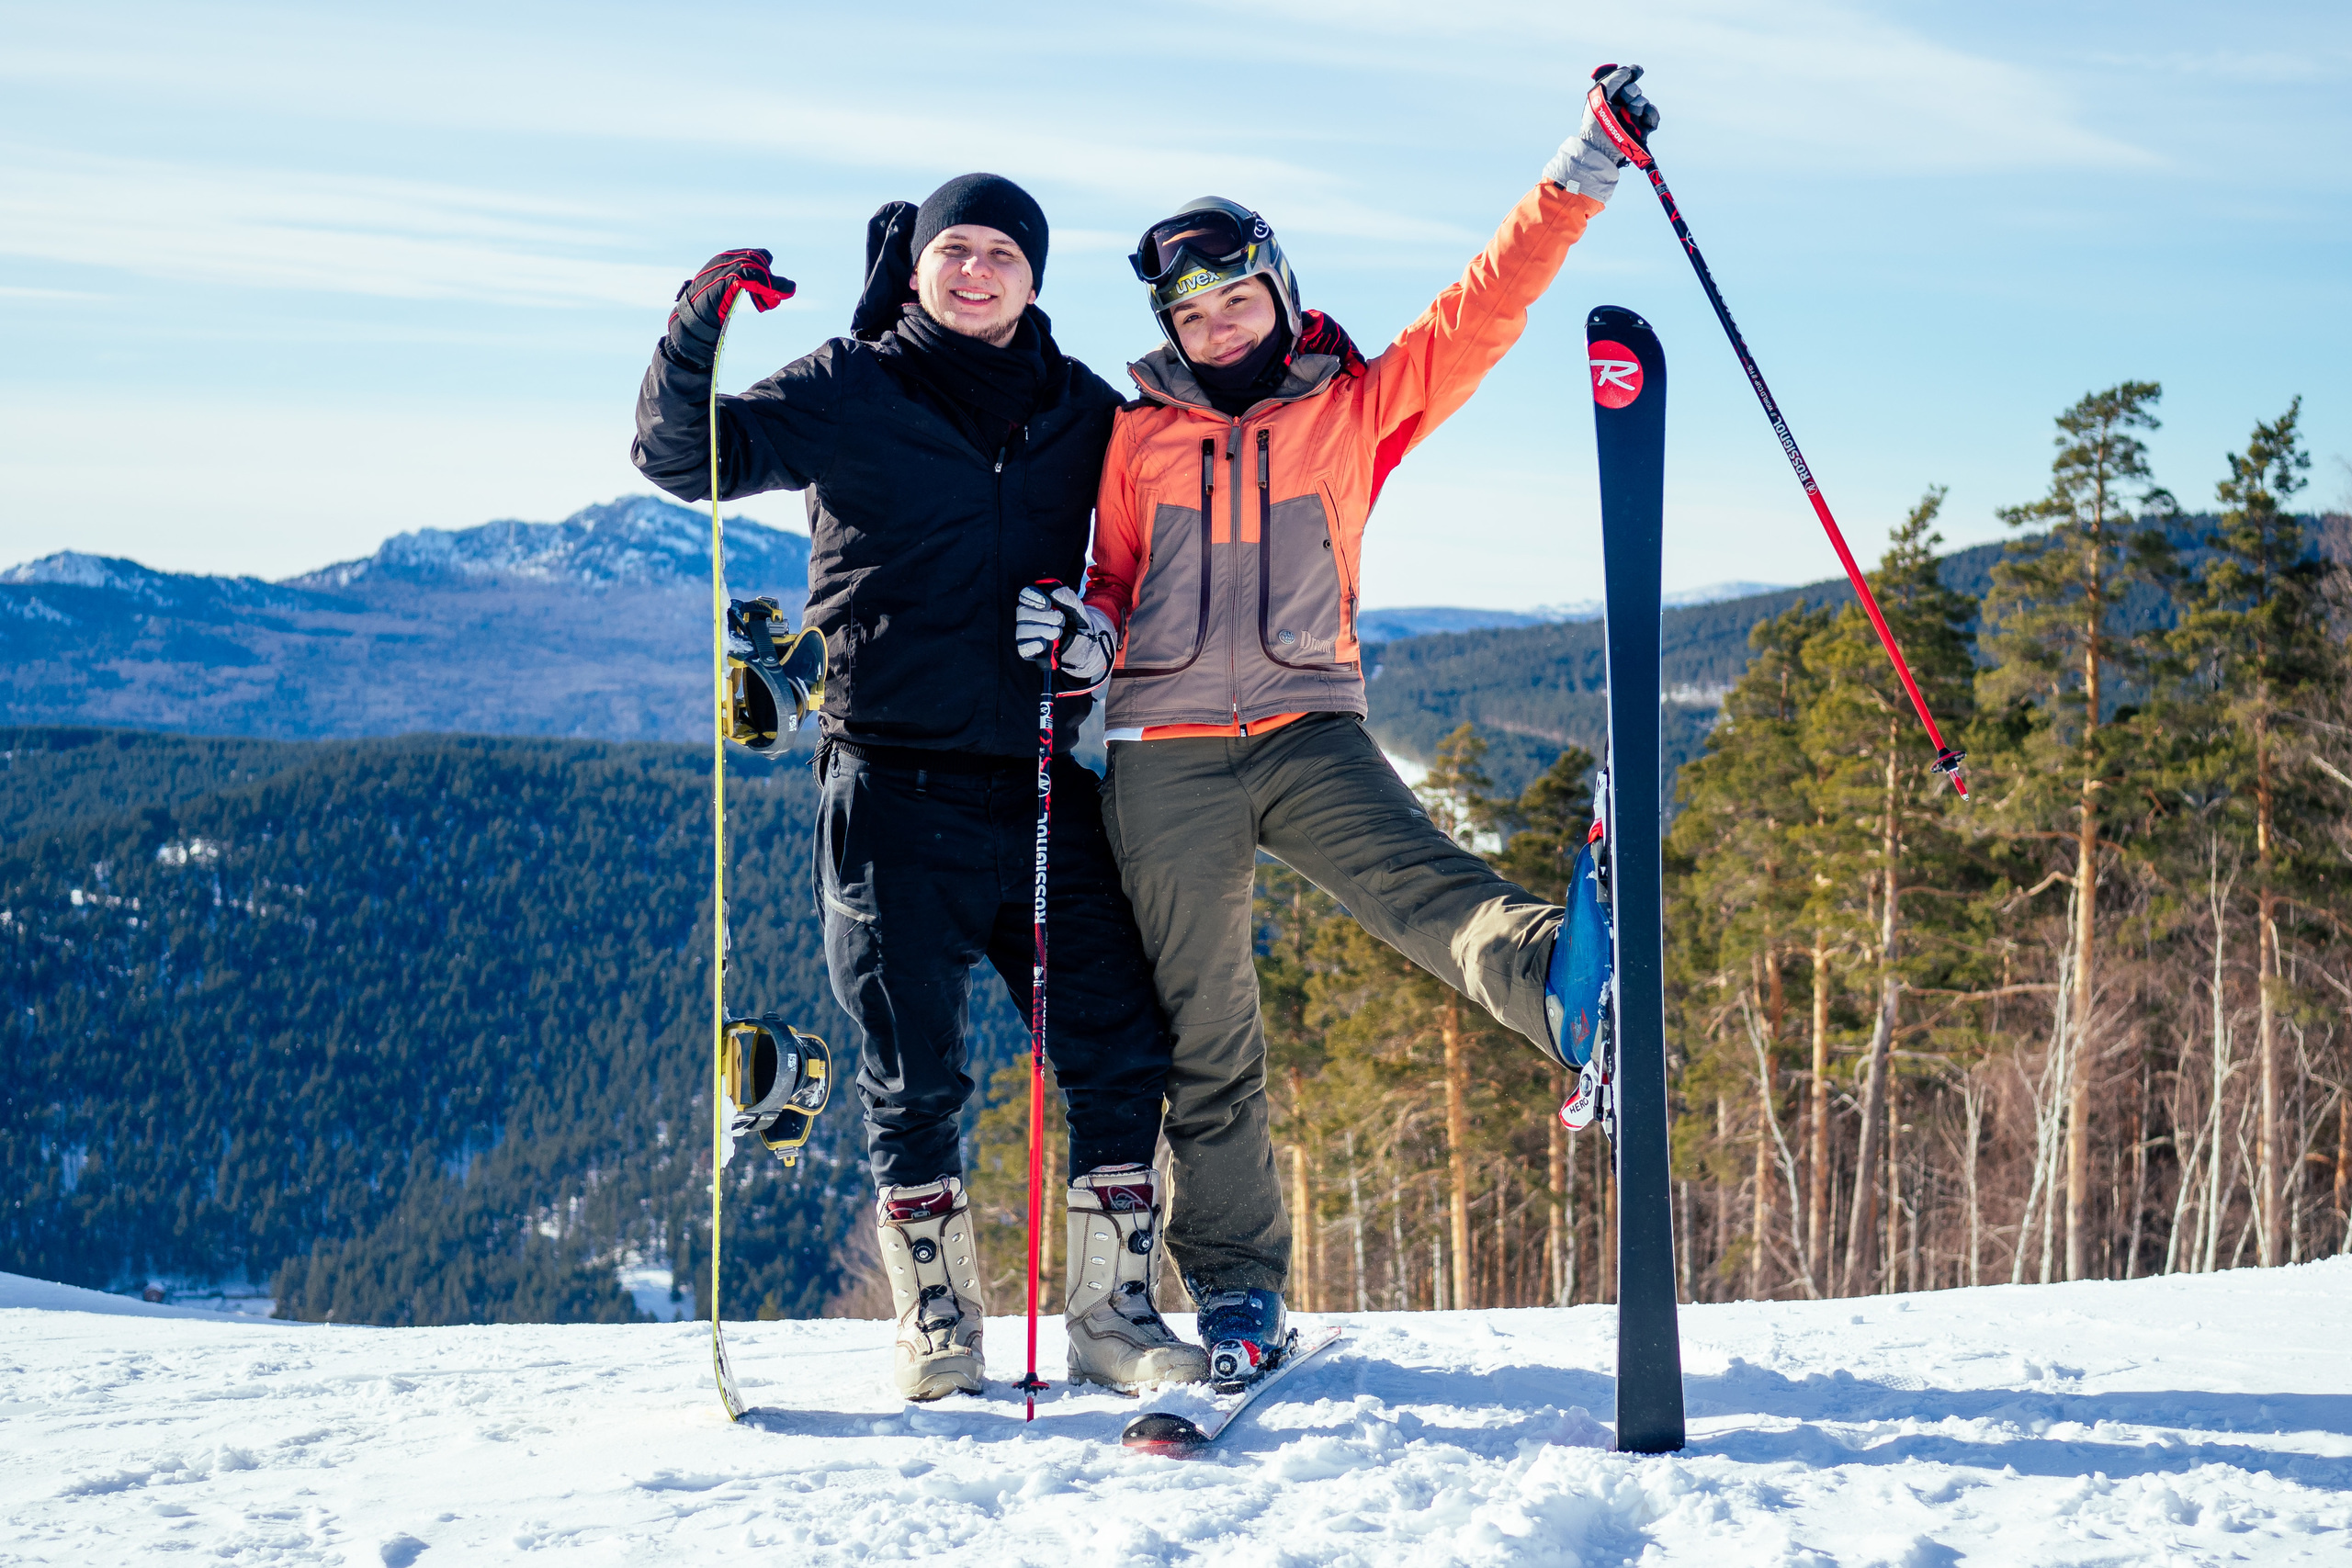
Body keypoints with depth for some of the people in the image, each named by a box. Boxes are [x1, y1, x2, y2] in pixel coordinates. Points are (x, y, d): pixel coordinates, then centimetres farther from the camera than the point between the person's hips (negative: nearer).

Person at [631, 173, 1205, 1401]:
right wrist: (696, 334, -20)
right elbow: (682, 459, -2)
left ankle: (1112, 1310, 13)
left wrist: (1103, 629, -1)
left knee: (1121, 1052, 0)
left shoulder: (1084, 413, 12)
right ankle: (937, 1322, 16)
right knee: (914, 1071, 1)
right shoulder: (847, 391, 4)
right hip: (896, 783, -3)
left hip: (1041, 785, 3)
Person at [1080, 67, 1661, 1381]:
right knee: (1205, 1032, 3)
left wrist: (1585, 173, -3)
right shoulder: (1137, 436, 14)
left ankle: (1558, 979, -61)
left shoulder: (1355, 409, 11)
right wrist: (1080, 626, -3)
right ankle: (1237, 1294, 11)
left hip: (1309, 729, -1)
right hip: (1169, 750, 1)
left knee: (1421, 882, -31)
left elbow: (1483, 309, 5)